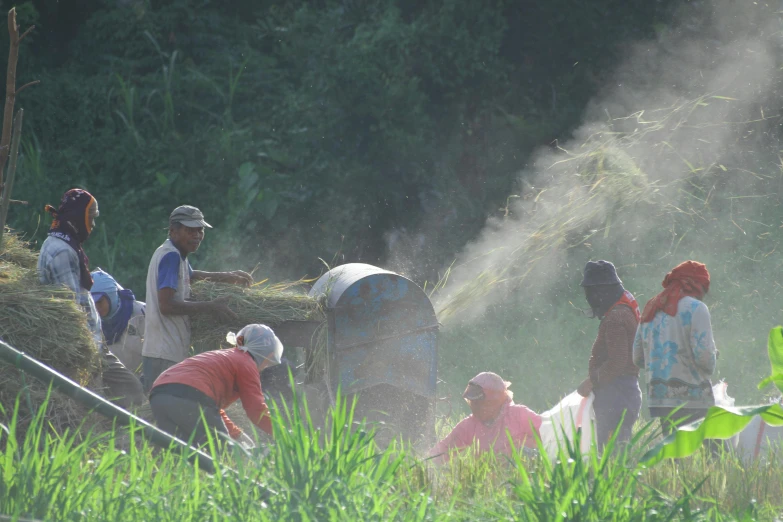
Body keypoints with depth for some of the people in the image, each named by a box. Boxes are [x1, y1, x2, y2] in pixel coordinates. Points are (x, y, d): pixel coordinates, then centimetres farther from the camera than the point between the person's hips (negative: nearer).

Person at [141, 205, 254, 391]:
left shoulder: (176, 255, 17)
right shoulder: (171, 256, -13)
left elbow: (190, 276, 41)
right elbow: (166, 305, -22)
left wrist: (228, 277, 29)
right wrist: (211, 307, -19)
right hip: (164, 355, -11)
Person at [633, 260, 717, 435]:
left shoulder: (651, 309, 15)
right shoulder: (695, 308, -6)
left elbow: (638, 358, 15)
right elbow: (704, 355, -13)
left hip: (657, 400, 7)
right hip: (692, 401, -7)